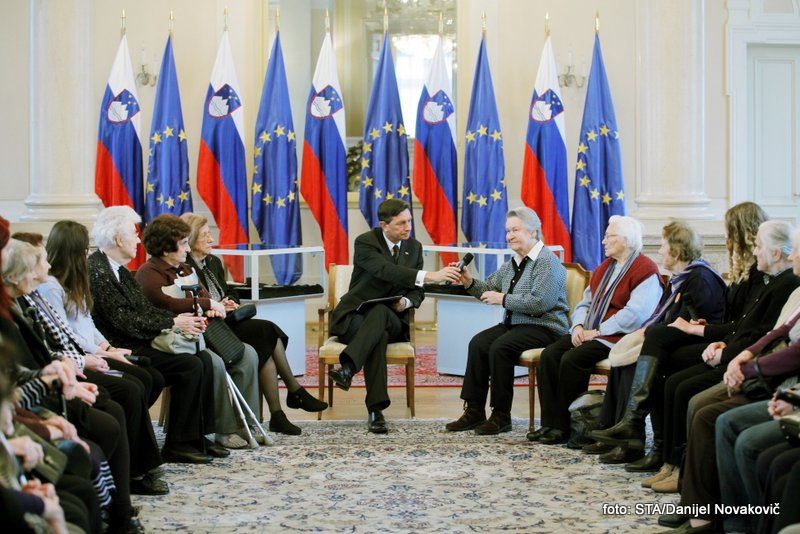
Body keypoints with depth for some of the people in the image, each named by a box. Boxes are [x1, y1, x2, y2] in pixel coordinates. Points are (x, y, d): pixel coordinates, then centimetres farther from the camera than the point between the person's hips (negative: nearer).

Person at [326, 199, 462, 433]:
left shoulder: (414, 247, 7)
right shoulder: (365, 242, -11)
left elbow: (417, 292, 11)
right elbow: (385, 270, -31)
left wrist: (405, 302, -16)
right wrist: (430, 276, -42)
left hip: (391, 319, 3)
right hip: (354, 317, -3)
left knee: (379, 312, -37)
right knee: (378, 335, -39)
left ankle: (347, 369, -56)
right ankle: (376, 409, -47)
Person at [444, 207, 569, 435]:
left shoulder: (547, 262, -12)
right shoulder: (513, 263, 16)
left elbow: (539, 302, -24)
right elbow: (489, 289, 17)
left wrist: (503, 299, -18)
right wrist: (469, 282, -2)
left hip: (544, 328, -8)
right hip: (514, 323, 8)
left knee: (499, 347, -28)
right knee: (477, 343, -14)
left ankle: (501, 416, -18)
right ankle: (474, 411, -11)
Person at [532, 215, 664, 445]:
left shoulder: (645, 271, -9)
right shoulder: (605, 267, 20)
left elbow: (635, 314, -21)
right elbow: (585, 302, 21)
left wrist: (597, 331, -18)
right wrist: (579, 326, -1)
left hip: (616, 339, -9)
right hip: (589, 334, 9)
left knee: (572, 360, -27)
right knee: (549, 355, -13)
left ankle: (565, 427, -13)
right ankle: (550, 423, -14)